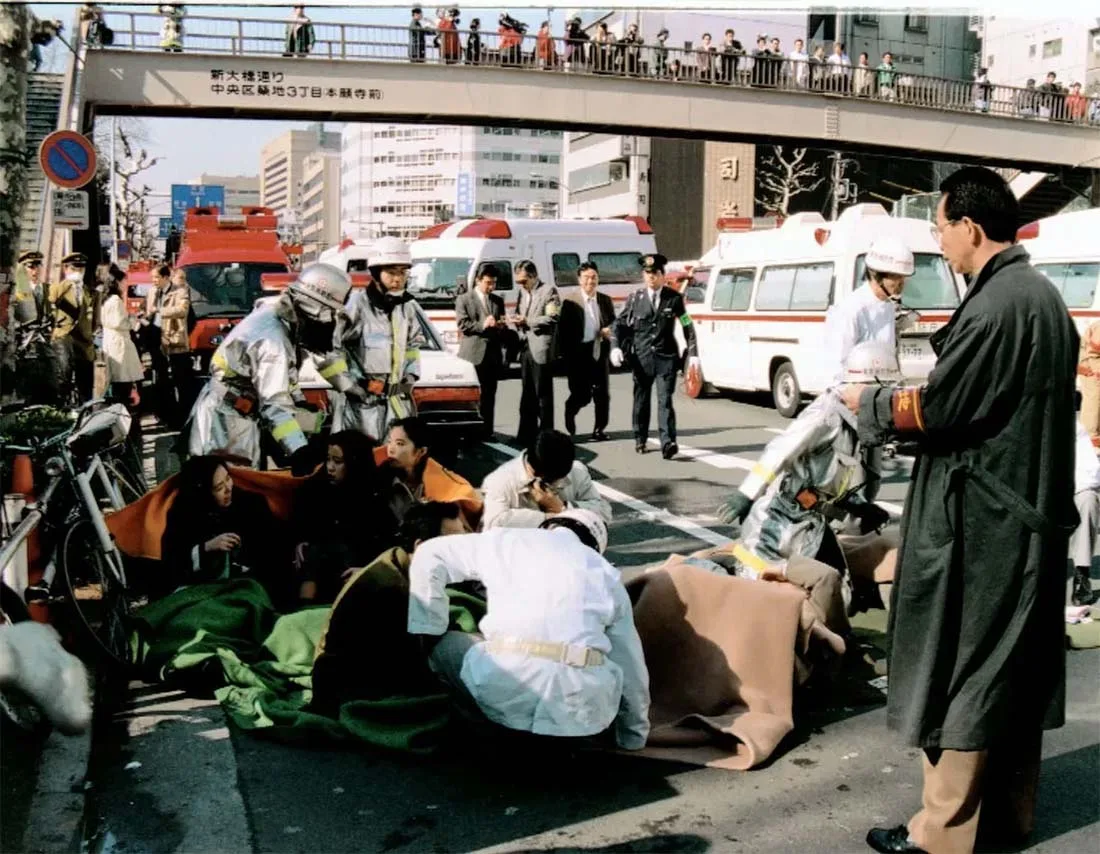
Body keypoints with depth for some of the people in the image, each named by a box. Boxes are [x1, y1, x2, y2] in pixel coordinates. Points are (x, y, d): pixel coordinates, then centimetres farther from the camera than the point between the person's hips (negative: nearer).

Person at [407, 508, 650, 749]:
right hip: (582, 706, 2)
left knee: (441, 646, 25)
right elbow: (631, 663, 27)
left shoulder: (511, 541, 19)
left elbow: (431, 555, 19)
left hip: (504, 691, -2)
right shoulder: (608, 575, 23)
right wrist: (634, 738, 38)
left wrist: (431, 632, 25)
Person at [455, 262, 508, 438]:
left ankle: (487, 431, 9)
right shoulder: (464, 300, 4)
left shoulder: (498, 301, 18)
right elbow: (462, 324, -6)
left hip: (493, 355, 4)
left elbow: (503, 328, 21)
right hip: (473, 355, -4)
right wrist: (482, 325, -17)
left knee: (489, 396, 5)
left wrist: (502, 327, -2)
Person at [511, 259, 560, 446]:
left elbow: (553, 318, -13)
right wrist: (517, 322, 1)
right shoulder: (523, 292, 18)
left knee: (543, 394, -2)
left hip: (541, 350, -7)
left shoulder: (549, 290, -5)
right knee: (527, 394, 11)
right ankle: (527, 433, 17)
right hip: (526, 348, 7)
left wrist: (527, 321, -17)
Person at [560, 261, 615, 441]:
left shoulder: (606, 300, 9)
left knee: (602, 395, 4)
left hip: (600, 354, 4)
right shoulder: (570, 302, -4)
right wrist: (565, 355, -11)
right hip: (579, 355, -4)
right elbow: (563, 331, -5)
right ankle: (570, 409, 31)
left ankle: (599, 429, 16)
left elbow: (613, 323, 19)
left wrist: (609, 331, -5)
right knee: (582, 395, -2)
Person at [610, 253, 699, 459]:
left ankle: (668, 443, -18)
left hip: (666, 357, -2)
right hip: (641, 358, 2)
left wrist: (693, 354, 3)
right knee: (641, 400, 11)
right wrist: (615, 347, -9)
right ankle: (640, 440, 25)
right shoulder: (635, 298, 4)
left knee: (665, 400, -11)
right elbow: (619, 324, 6)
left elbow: (687, 326, 8)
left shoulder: (674, 298, 2)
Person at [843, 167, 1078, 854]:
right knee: (1019, 667, 17)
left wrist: (869, 403, -2)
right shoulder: (1044, 296, 10)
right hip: (1033, 513, 9)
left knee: (962, 673, 0)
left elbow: (936, 412, -19)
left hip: (981, 521, -9)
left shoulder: (993, 306, -20)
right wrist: (921, 393, 12)